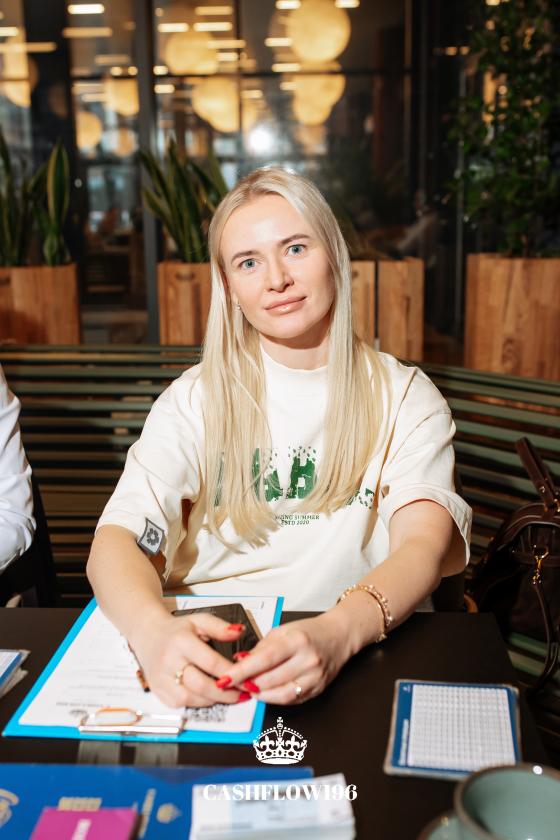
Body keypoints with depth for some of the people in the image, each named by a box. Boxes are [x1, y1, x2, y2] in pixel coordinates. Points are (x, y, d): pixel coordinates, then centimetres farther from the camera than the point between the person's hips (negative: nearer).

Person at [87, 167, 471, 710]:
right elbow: (117, 537, -7)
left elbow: (425, 542, -12)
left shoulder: (404, 397, 4)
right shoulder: (196, 399, 5)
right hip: (205, 659, 1)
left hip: (358, 661, -1)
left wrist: (337, 633, -33)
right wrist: (151, 629, -30)